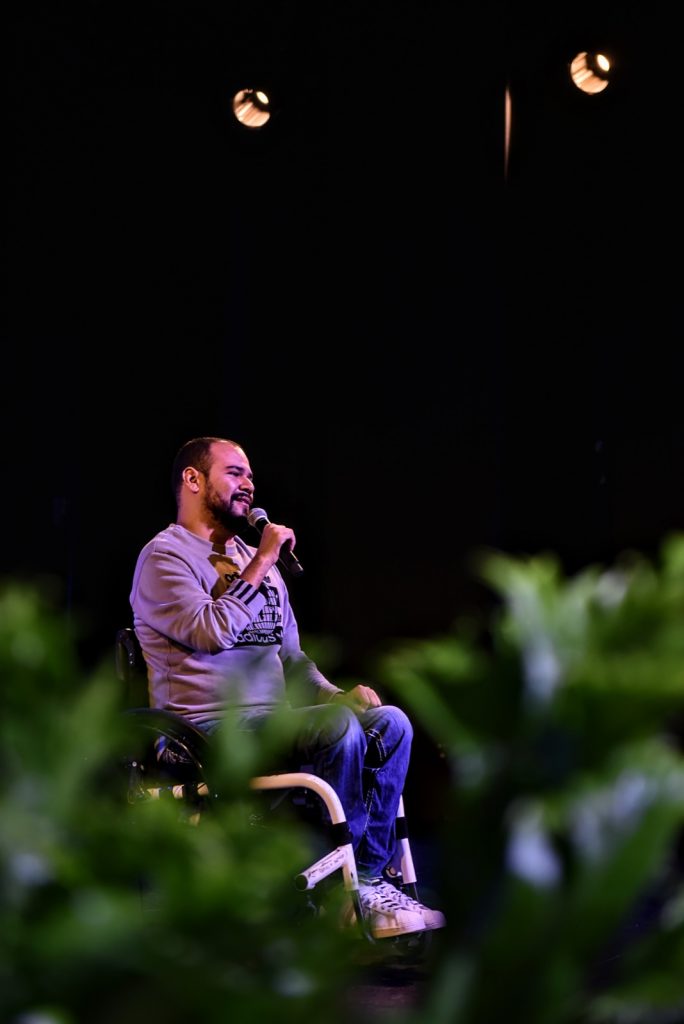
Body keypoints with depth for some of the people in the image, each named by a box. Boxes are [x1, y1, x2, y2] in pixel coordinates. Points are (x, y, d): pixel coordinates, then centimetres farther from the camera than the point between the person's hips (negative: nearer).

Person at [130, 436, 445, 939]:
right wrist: (262, 563, -13)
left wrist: (336, 693, 4)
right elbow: (213, 632, -21)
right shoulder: (165, 556, -3)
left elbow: (290, 654, 23)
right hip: (213, 729, -8)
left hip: (272, 721, 8)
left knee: (390, 723, -11)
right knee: (339, 726, -29)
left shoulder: (254, 560, 21)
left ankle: (370, 877, -10)